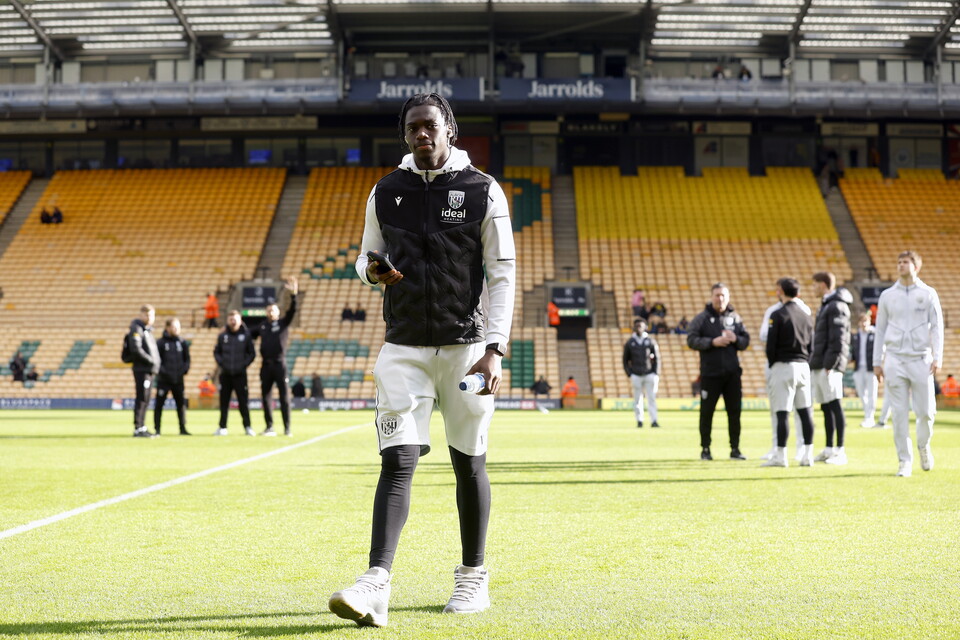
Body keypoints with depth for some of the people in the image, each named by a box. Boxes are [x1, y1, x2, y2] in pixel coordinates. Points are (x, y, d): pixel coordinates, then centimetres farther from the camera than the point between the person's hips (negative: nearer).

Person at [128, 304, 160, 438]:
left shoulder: (148, 330, 21)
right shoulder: (136, 329, -8)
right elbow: (136, 349, -19)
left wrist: (156, 364, 9)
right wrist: (151, 360, -17)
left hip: (150, 370, 9)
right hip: (142, 369, -9)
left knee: (145, 400, 11)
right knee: (141, 399, -9)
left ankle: (141, 428, 15)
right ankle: (138, 429, -8)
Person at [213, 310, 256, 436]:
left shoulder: (246, 335, 0)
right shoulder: (222, 336, 5)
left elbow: (252, 353, 3)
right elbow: (216, 352, 12)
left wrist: (244, 364, -8)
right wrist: (221, 363, -3)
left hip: (240, 374, -2)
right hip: (225, 374, 2)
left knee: (243, 401, -3)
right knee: (224, 401, 6)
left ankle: (247, 427, 2)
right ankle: (222, 427, 13)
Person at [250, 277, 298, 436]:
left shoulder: (283, 323, 4)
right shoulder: (262, 326, 13)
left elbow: (292, 310, -10)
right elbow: (249, 335, 21)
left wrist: (293, 294, -23)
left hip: (279, 363, -4)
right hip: (266, 365, 4)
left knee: (284, 395, -3)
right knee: (265, 395, 4)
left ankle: (287, 428, -1)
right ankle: (269, 427, 12)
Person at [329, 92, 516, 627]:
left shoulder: (483, 192, -1)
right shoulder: (386, 192, 8)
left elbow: (503, 275, -4)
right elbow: (368, 259, 18)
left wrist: (494, 350, -13)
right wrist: (372, 271, -8)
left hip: (466, 346, -1)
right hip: (404, 347, 2)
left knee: (469, 463, 6)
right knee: (397, 461, -11)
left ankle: (473, 577, 22)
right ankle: (377, 584, -18)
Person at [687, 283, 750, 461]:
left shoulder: (735, 318, 9)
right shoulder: (701, 318, 0)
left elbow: (746, 340, 11)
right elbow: (691, 340, -7)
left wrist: (735, 339, -10)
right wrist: (712, 342, -18)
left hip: (732, 373, 3)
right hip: (710, 373, -3)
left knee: (734, 411, 4)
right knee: (707, 411, 2)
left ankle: (735, 449, 11)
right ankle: (705, 449, 10)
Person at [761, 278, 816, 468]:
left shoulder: (778, 315, -7)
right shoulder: (805, 315, 12)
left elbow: (771, 345, -9)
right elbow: (811, 344, 15)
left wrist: (772, 365, 3)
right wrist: (805, 364, 18)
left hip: (783, 366, -6)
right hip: (802, 366, 6)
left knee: (782, 412, -6)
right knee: (805, 411, 7)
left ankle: (780, 455, -7)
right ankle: (808, 454, 7)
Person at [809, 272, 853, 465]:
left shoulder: (836, 306, -10)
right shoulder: (825, 306, 20)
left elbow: (838, 339, -17)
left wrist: (830, 364, -20)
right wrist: (815, 361, 16)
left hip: (829, 366, -10)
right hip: (819, 365, 10)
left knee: (834, 405, -10)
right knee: (826, 407, 11)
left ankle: (840, 451, -11)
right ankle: (829, 449, 16)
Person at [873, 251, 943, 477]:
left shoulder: (928, 294, 5)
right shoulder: (887, 295, 9)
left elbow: (937, 327, 2)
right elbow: (880, 330, 11)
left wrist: (937, 357, -9)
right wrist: (877, 362, 6)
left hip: (921, 360, -1)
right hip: (895, 360, 1)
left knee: (926, 411, -1)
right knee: (899, 413, -2)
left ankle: (923, 446, 27)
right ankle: (905, 461, 4)